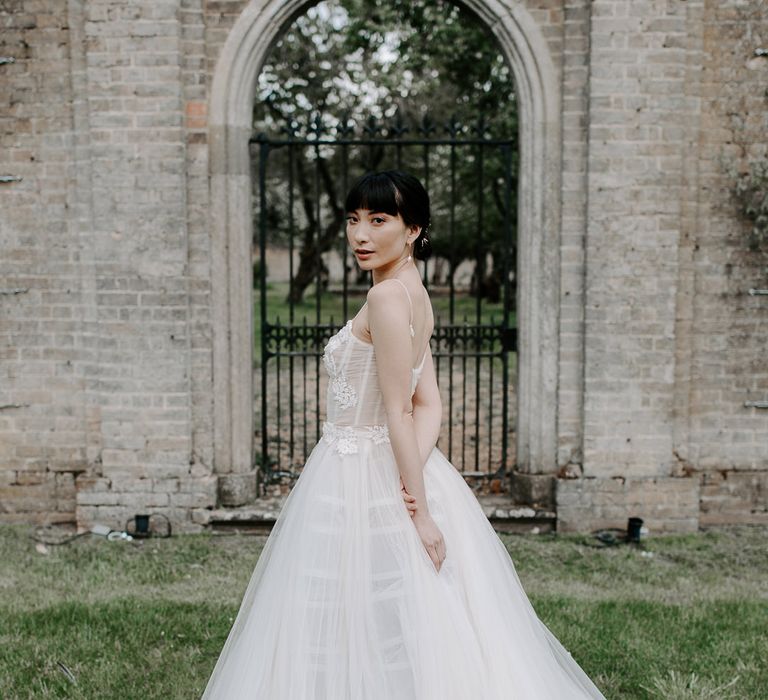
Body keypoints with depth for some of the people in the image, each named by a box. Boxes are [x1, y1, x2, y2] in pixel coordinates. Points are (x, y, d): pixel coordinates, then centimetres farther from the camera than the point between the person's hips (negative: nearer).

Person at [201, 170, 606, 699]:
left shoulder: (387, 296, -18)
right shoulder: (416, 295, 9)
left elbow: (399, 412, -20)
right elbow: (430, 405, 3)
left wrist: (420, 509, -19)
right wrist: (413, 482, -11)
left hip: (363, 485, -9)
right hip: (390, 474, 9)